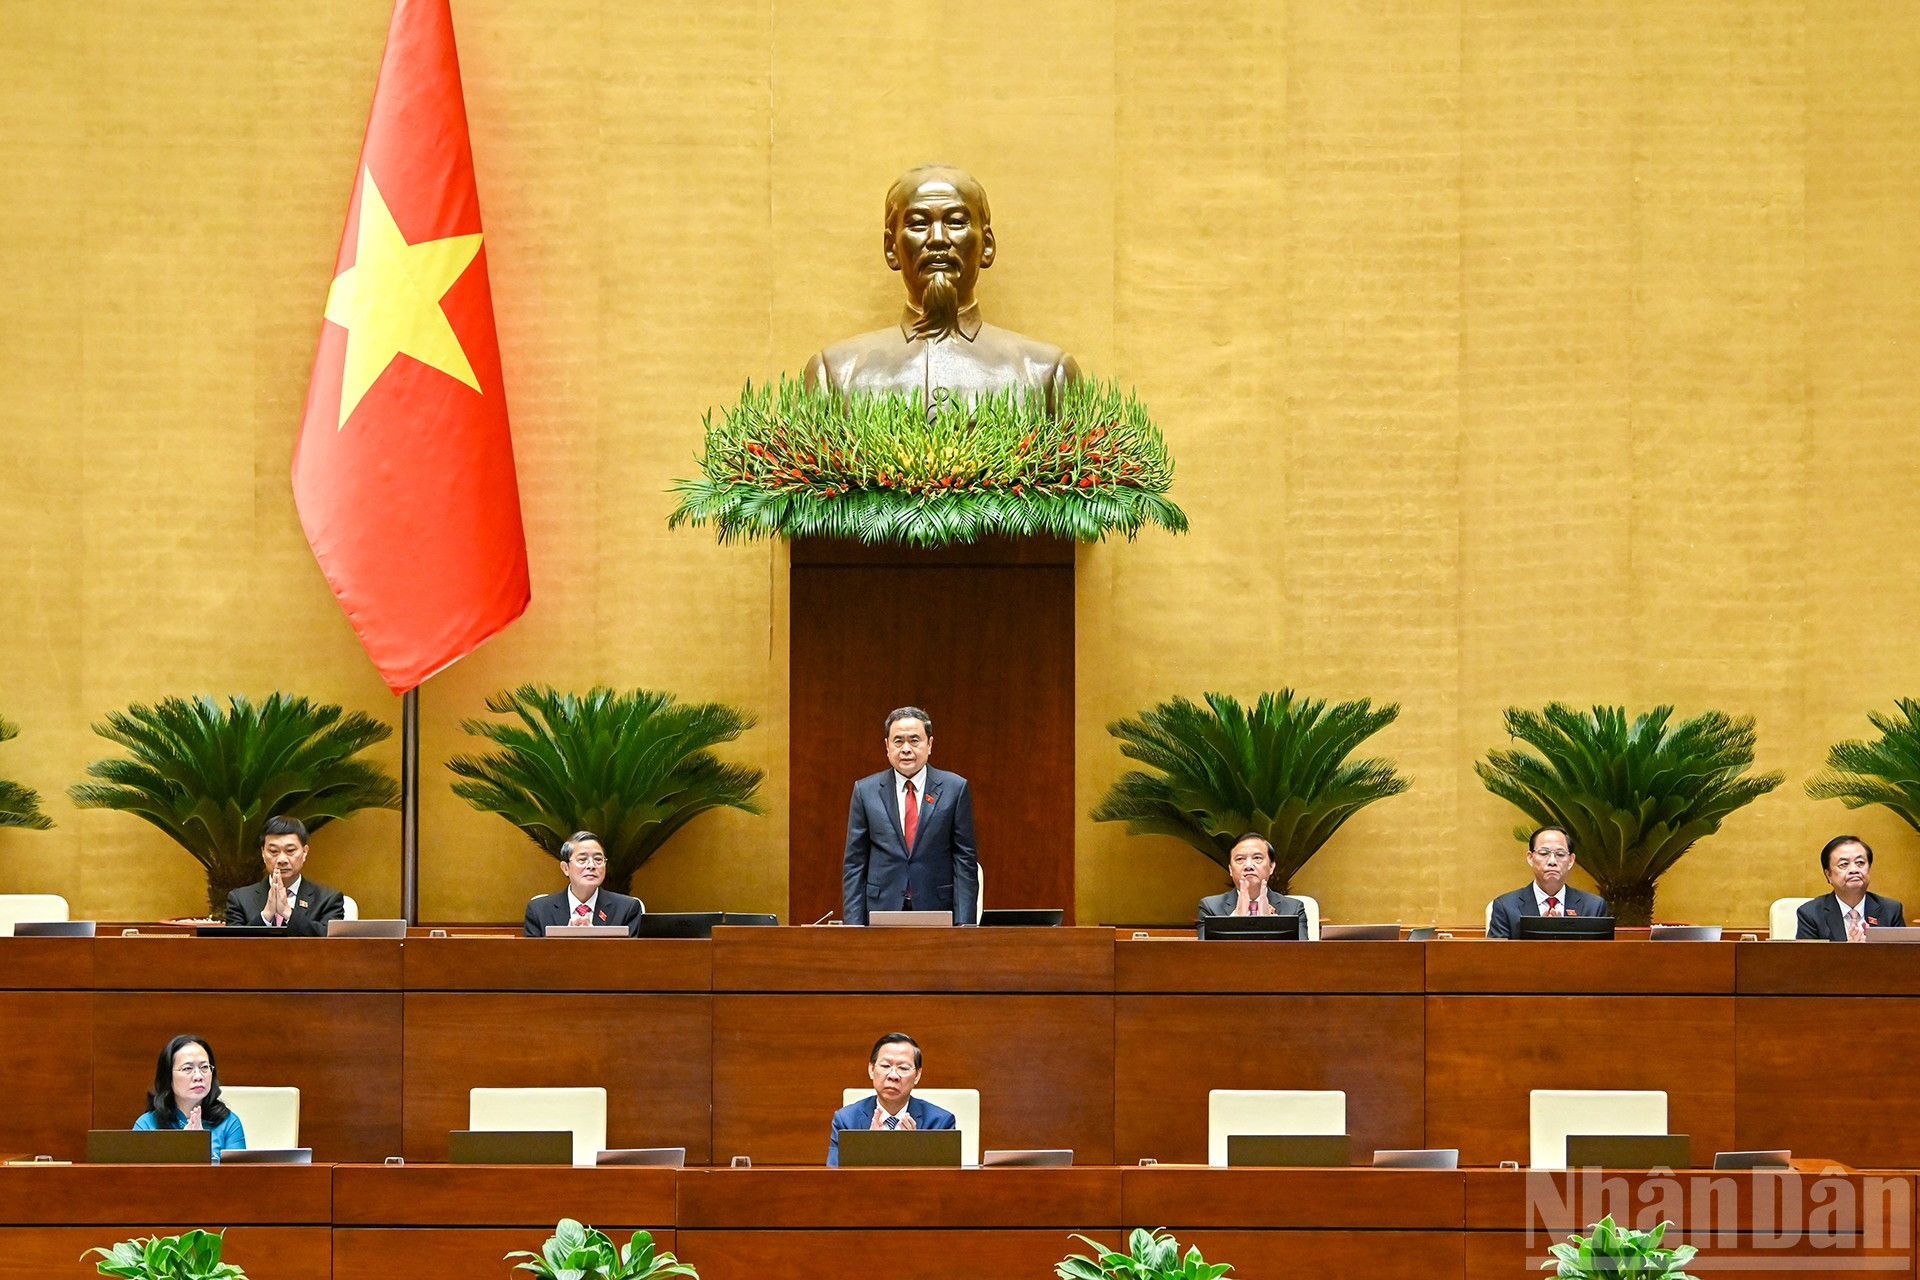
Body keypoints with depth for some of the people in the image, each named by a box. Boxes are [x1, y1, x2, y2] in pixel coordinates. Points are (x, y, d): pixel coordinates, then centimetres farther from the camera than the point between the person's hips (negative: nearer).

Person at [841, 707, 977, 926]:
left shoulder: (955, 789, 4)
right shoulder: (865, 791, 7)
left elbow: (964, 861, 2)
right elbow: (854, 864, 7)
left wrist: (963, 924, -6)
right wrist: (853, 924, -2)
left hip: (937, 911, -1)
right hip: (882, 910, 1)